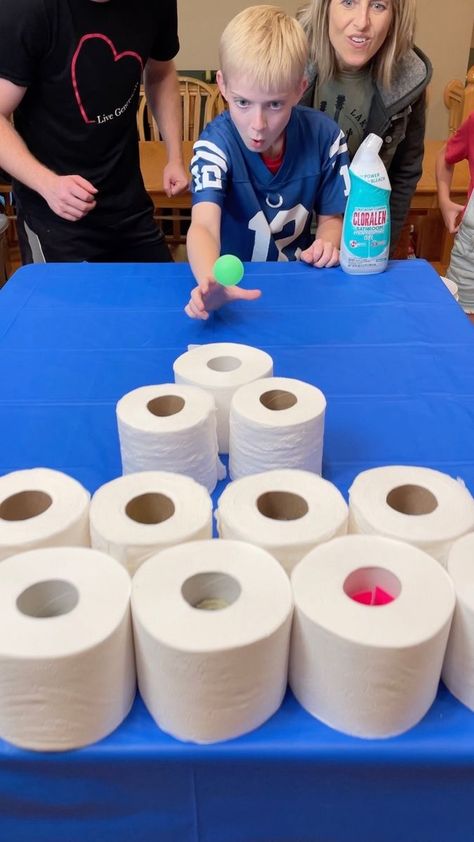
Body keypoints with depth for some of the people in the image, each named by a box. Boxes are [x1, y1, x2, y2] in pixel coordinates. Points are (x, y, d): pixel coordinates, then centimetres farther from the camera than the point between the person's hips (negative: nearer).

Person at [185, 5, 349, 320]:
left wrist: (327, 244, -18)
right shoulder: (216, 142, -17)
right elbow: (204, 226, -32)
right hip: (232, 282, -2)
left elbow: (332, 216, 5)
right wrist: (211, 283, -52)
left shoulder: (324, 136, -8)